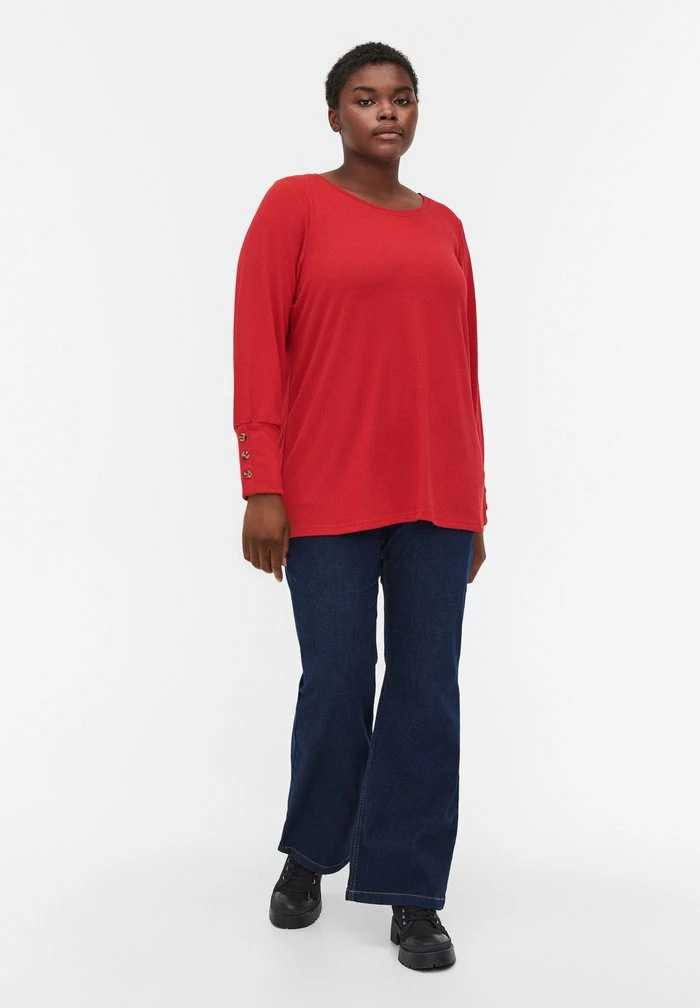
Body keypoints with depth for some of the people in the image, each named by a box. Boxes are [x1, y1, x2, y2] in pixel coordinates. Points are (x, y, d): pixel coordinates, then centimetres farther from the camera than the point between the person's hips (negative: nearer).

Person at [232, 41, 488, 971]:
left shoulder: (443, 227, 13)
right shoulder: (293, 204, 0)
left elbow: (461, 370, 13)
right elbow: (257, 348, -6)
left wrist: (473, 506, 11)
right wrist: (262, 488, -12)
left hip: (434, 493, 4)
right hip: (328, 494, -3)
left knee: (428, 691, 3)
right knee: (336, 684, 3)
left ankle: (413, 894, 15)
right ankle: (310, 850, 31)